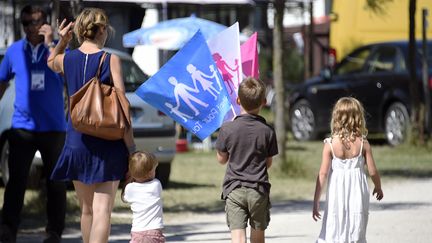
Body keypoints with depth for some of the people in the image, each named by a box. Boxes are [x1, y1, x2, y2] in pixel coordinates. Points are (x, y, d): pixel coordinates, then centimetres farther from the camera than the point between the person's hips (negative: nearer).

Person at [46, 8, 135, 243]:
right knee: (102, 209, -9)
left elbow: (51, 62, 31)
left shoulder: (66, 59, 4)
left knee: (87, 210, 18)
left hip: (76, 142, 4)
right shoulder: (110, 60, -8)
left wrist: (62, 41, 15)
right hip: (107, 144, -4)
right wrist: (131, 146, -8)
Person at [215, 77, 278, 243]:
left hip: (234, 189, -1)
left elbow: (221, 159, 4)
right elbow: (268, 163, 4)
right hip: (259, 189, 1)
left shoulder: (227, 129, -8)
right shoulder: (267, 131, -6)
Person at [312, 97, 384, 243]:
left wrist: (316, 202, -3)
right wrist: (378, 187, 20)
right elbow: (372, 171, -1)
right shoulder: (363, 144, -5)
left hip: (336, 197, -1)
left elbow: (323, 173, -8)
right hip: (358, 195, 1)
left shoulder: (330, 144, -8)